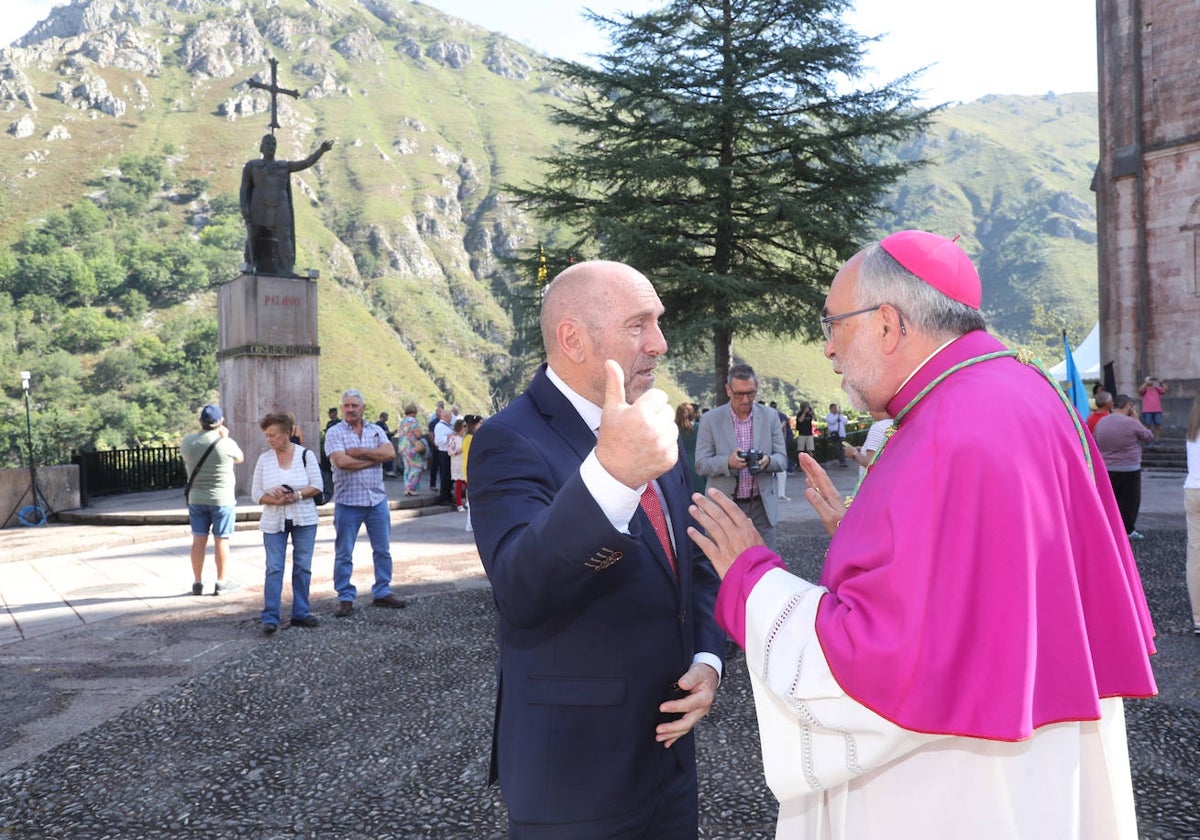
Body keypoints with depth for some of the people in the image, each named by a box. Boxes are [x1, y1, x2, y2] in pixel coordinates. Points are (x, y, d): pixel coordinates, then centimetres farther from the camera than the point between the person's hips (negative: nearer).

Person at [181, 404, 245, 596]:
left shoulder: (187, 442, -3)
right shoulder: (226, 443, -13)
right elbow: (240, 458, 6)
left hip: (196, 499, 4)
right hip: (222, 499, -4)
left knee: (198, 540, 9)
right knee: (221, 540, 3)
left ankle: (198, 582, 15)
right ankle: (221, 582, 9)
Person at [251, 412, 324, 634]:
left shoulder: (305, 455, -3)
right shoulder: (264, 459, 3)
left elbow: (317, 486, -5)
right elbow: (257, 493, 1)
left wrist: (295, 496, -19)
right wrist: (276, 500, -16)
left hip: (304, 520, 0)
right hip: (274, 522, 1)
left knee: (303, 567, 4)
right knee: (274, 569, -3)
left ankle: (301, 614, 14)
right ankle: (270, 617, 0)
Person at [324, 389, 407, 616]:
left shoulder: (376, 431, 9)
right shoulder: (334, 433, -1)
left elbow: (389, 452, -8)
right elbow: (341, 461, -17)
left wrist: (360, 452, -14)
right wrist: (374, 458, -9)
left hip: (377, 499, 3)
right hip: (348, 501, -3)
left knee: (383, 549, 11)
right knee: (344, 553, 3)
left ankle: (382, 592, 23)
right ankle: (345, 597, 14)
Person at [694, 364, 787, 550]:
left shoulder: (770, 416, 4)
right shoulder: (710, 420, -2)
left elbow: (782, 459, 5)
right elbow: (700, 465, -3)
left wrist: (767, 461, -19)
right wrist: (727, 462, -23)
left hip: (762, 505, 2)